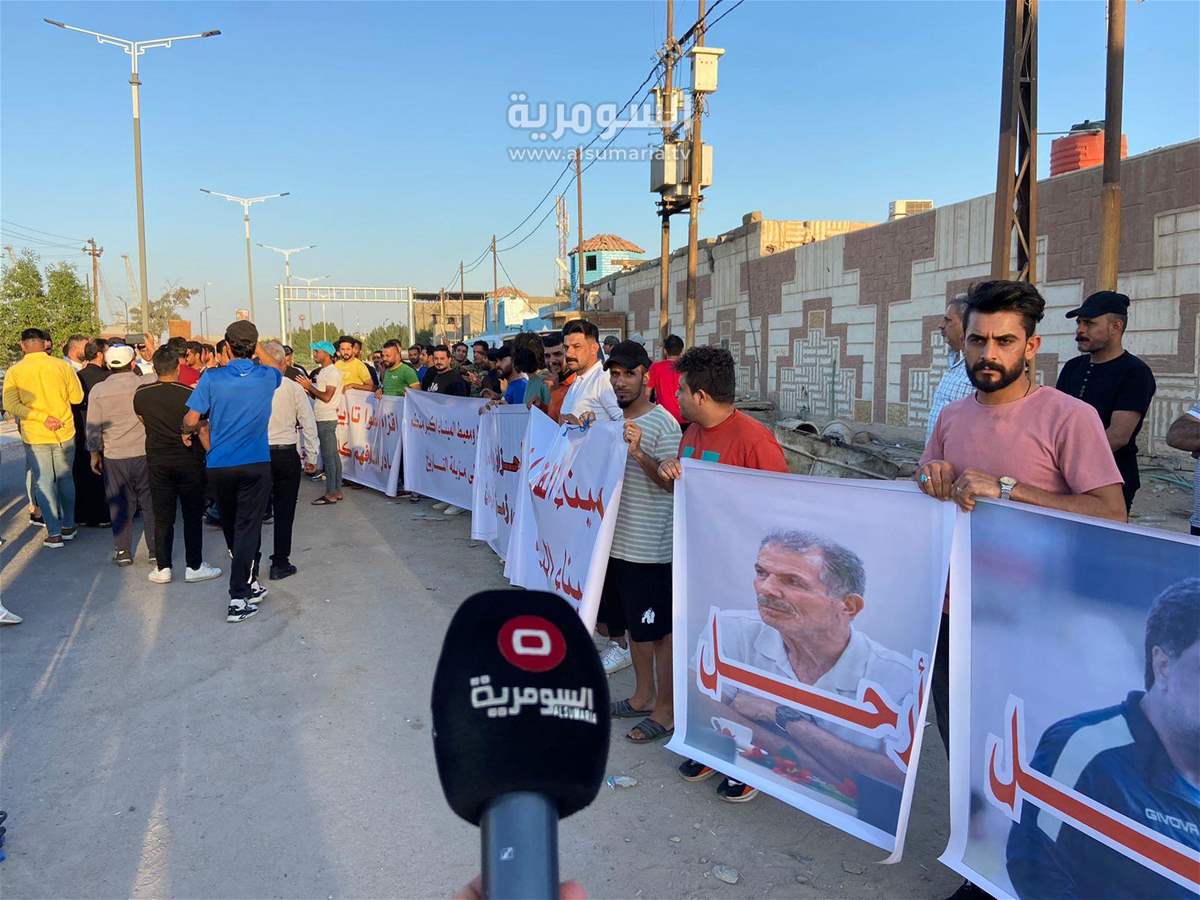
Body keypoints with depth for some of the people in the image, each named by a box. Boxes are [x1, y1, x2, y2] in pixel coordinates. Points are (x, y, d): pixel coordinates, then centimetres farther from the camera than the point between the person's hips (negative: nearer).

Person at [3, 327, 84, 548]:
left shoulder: (14, 372, -7)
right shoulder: (62, 366, -6)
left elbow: (11, 405, -14)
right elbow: (77, 397, 0)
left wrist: (42, 417, -15)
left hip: (35, 436, -1)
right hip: (65, 433, 1)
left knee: (43, 483, 5)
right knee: (65, 479, 15)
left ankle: (54, 533, 5)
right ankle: (68, 526, 23)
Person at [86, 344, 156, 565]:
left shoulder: (98, 391, -2)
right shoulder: (146, 384, -9)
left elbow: (93, 427, 3)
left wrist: (95, 454, 13)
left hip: (114, 456, 1)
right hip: (145, 453, -1)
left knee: (120, 505, 11)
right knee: (151, 503, 8)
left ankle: (122, 551, 16)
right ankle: (156, 550, 13)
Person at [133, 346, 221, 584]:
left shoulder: (140, 394, -2)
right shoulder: (190, 394, -13)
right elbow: (202, 431, -12)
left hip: (157, 462, 3)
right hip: (189, 462, -3)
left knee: (162, 517, 9)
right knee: (193, 515, 7)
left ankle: (162, 568, 13)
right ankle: (194, 566, 11)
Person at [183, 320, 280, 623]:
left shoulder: (212, 379, -8)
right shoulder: (267, 377, -4)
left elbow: (190, 422, -7)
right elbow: (280, 366, 21)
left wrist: (189, 431, 14)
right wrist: (257, 347, 27)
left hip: (219, 465, 1)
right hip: (256, 464, -1)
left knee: (231, 527, 18)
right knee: (248, 528, 1)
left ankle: (249, 581, 31)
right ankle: (238, 598, -4)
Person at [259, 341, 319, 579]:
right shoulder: (294, 389, -6)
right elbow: (309, 425, -3)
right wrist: (311, 457, 7)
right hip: (286, 454, -1)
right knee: (284, 511, 8)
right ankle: (280, 564, 12)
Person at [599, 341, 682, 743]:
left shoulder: (663, 423, -13)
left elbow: (671, 482, -18)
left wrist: (639, 453, -33)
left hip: (650, 547, -8)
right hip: (617, 539, 8)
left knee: (659, 631, 3)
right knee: (631, 624, 20)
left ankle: (666, 709, 17)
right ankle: (643, 696, 36)